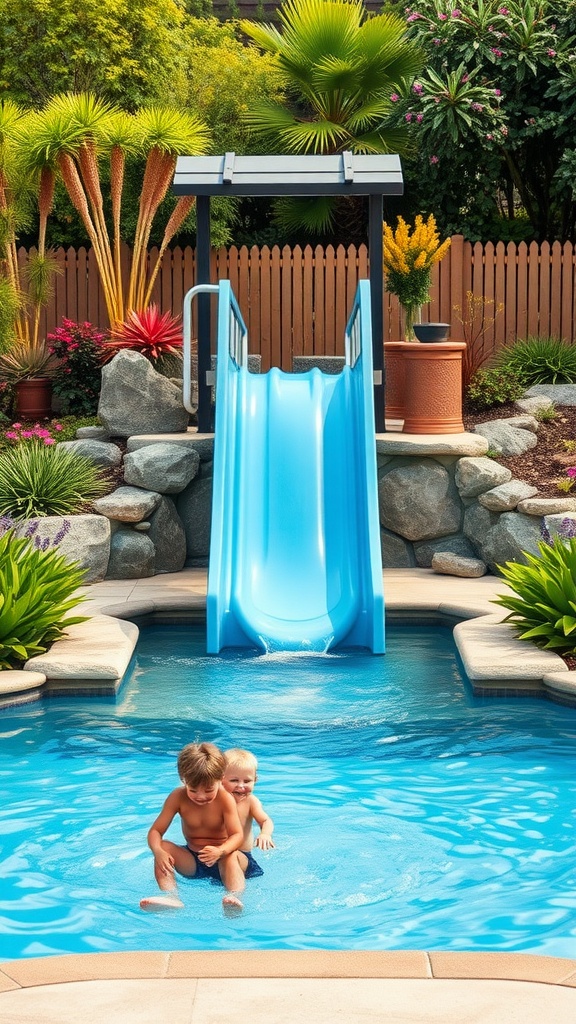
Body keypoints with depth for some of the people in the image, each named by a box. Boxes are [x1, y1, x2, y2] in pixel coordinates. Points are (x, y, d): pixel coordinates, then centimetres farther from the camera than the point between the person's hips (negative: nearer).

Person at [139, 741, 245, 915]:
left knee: (231, 856, -36)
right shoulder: (178, 798, -9)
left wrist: (220, 851, -46)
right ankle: (171, 896, -43)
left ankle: (235, 897, -60)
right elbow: (155, 831, -12)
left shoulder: (225, 799, -15)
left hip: (218, 861, -3)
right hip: (191, 862, 3)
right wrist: (158, 851, -36)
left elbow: (237, 835, -23)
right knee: (164, 847, -23)